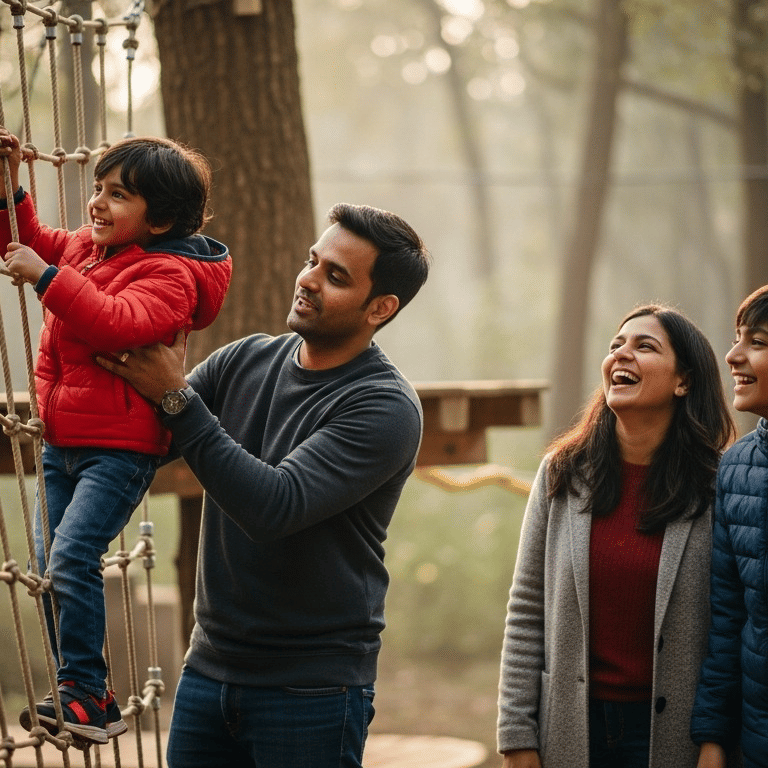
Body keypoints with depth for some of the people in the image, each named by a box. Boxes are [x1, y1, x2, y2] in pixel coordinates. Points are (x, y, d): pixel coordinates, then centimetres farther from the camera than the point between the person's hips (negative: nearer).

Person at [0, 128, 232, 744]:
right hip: (62, 439, 9)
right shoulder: (83, 247, 12)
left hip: (120, 447, -8)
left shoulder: (167, 273, -14)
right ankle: (85, 700, 16)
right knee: (50, 564, 6)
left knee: (71, 557, -19)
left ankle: (87, 697, -12)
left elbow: (120, 324, -32)